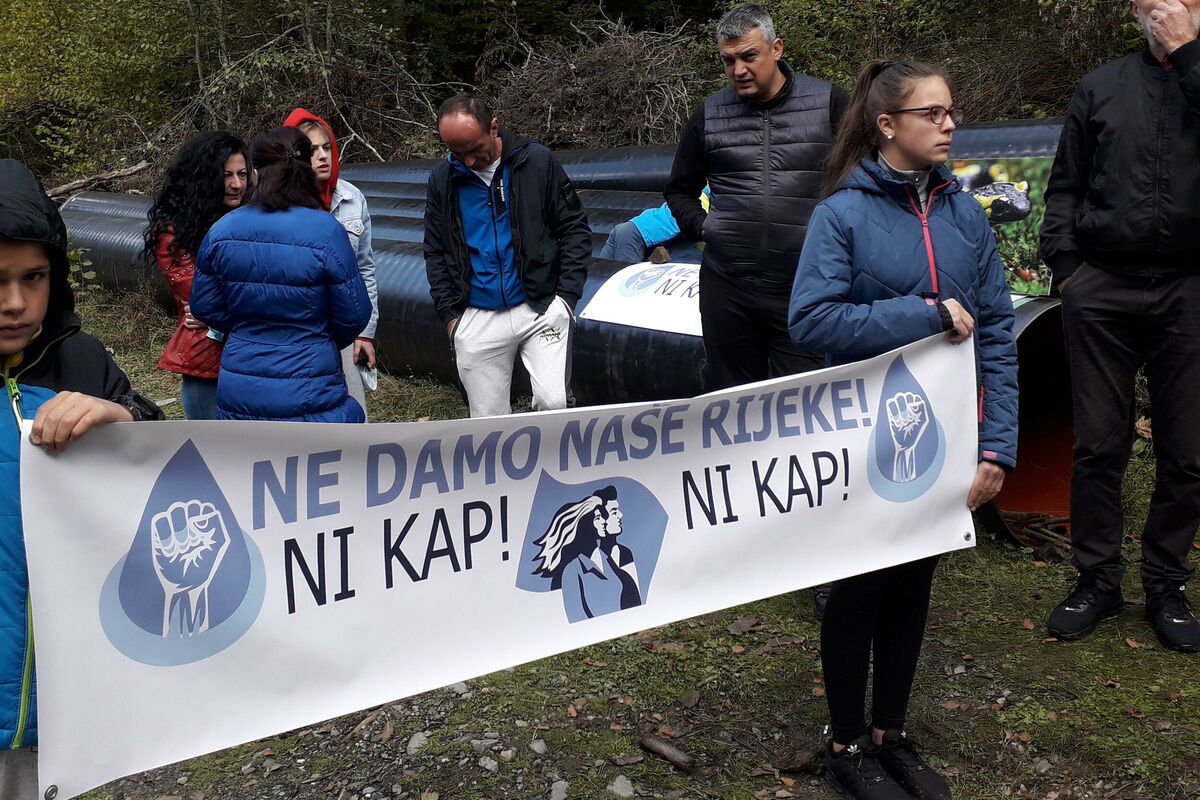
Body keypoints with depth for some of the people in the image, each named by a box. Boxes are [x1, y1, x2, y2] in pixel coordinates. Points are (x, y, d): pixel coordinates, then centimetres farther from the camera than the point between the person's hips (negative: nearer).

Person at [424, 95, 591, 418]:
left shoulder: (537, 162, -2)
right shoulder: (442, 180, 6)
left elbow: (575, 229, 2)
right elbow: (435, 252, 14)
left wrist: (566, 295, -6)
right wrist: (449, 313, 6)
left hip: (540, 309, -2)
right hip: (477, 319, 3)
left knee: (554, 402, -16)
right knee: (488, 422, 4)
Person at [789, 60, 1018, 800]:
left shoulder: (966, 214, 2)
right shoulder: (843, 213, -10)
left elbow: (997, 334, 1)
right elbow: (811, 320, -19)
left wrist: (998, 446, -5)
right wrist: (924, 314, -22)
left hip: (941, 438, 5)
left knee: (914, 585, 16)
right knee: (860, 589, 9)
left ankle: (892, 735, 34)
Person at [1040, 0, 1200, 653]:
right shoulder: (1102, 87, 12)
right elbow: (1064, 187, 13)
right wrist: (1065, 267, 3)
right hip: (1101, 290, 1)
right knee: (1098, 445, 6)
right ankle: (1098, 581, 18)